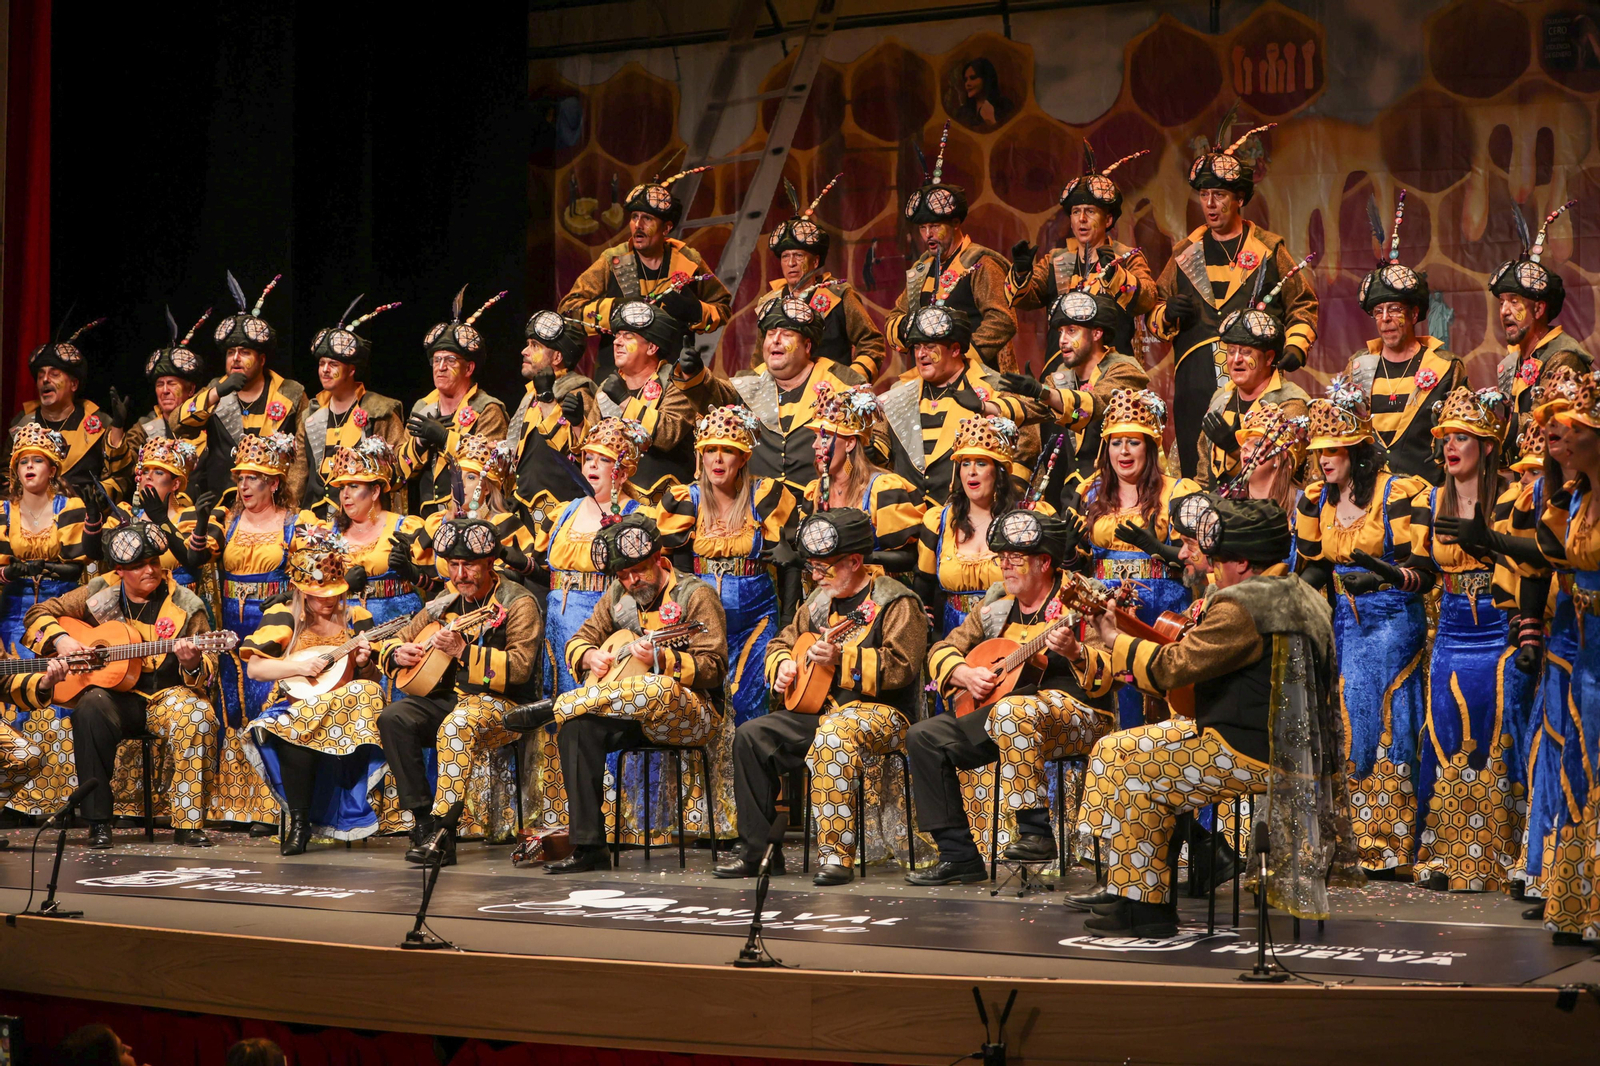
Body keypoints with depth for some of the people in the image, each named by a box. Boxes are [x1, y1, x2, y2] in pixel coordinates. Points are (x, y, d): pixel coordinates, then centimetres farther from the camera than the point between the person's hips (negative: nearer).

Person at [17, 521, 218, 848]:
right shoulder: (99, 595, 7)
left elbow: (208, 670, 4)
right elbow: (38, 614, 13)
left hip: (166, 696, 0)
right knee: (91, 707, -34)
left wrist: (192, 664, -21)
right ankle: (98, 823, -27)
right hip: (113, 695, 0)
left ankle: (188, 826, -25)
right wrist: (61, 640, -7)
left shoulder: (185, 605, 4)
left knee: (198, 715, -33)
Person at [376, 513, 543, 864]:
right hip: (448, 697, 7)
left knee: (458, 725, -37)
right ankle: (424, 819, -19)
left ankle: (441, 828, -34)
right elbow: (391, 644, 22)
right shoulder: (445, 605, 13)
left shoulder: (517, 603, -5)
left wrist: (464, 651, -28)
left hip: (502, 704, -6)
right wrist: (399, 653, -3)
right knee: (392, 718, -19)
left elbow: (520, 667, -19)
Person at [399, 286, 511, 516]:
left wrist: (443, 437, -16)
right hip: (428, 515, 5)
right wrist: (419, 442, -3)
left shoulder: (487, 410, 0)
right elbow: (405, 469, 16)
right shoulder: (422, 407, 19)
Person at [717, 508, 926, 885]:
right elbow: (782, 641, 29)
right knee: (751, 736, -10)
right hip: (818, 709, 8)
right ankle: (756, 849, -7)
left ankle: (837, 853, -35)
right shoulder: (821, 601, 15)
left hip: (881, 712, -8)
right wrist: (783, 665, 5)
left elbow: (901, 666, -20)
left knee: (834, 735, -39)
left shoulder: (896, 603, -8)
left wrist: (840, 659, -27)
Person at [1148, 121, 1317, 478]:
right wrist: (1166, 315, -2)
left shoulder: (1268, 250, 10)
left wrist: (1295, 347, -4)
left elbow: (1303, 305, 13)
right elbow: (1151, 316, 21)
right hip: (1196, 386, 2)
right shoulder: (1185, 254, 17)